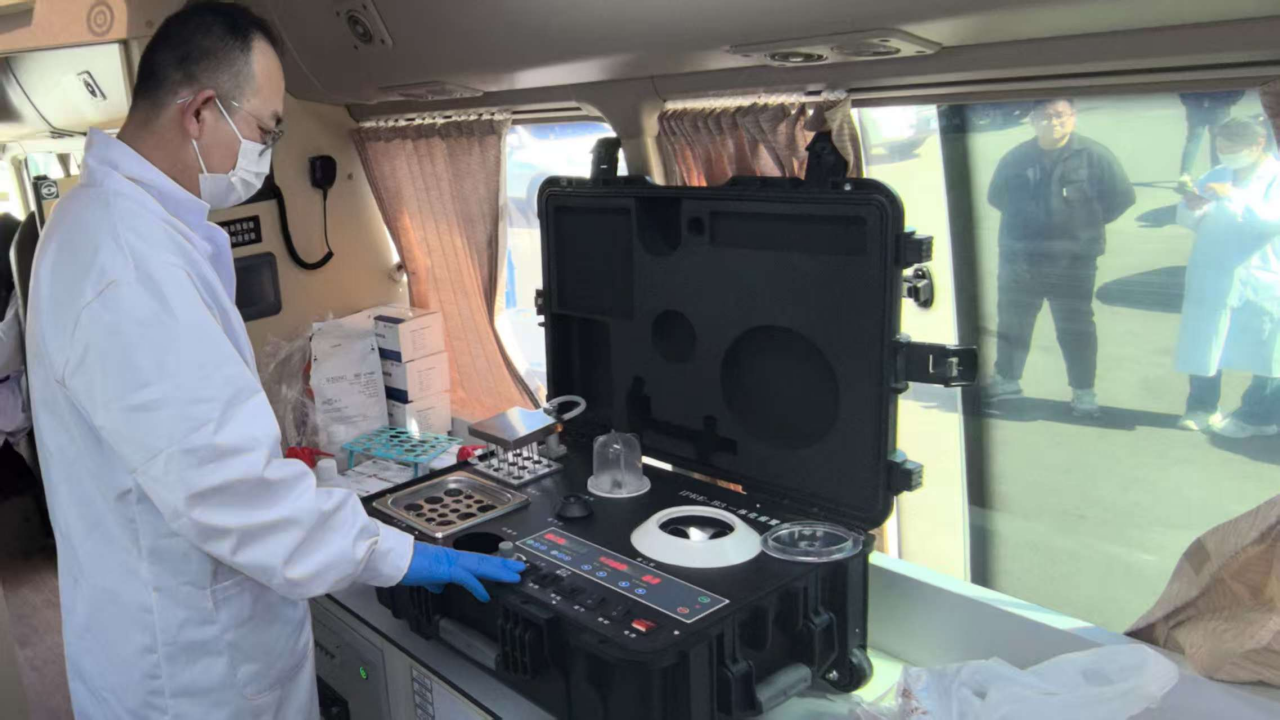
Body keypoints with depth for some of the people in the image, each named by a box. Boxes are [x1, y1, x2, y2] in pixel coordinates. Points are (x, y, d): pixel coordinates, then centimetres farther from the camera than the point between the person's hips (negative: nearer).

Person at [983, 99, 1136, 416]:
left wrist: (1088, 223, 1)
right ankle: (1007, 379, 31)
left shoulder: (1094, 156, -6)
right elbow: (996, 197, 17)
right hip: (1018, 260, 3)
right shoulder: (1015, 159, 3)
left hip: (1072, 262, -3)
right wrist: (1025, 221, 9)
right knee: (1011, 323, 15)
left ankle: (1084, 391, 15)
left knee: (1075, 329, 4)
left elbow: (1122, 197, 0)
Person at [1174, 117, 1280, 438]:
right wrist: (1191, 206, -12)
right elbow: (1187, 221, 10)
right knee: (1203, 345, 7)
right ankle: (1201, 408, 19)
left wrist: (1234, 195, -28)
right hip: (1210, 279, 4)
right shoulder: (1216, 175, 10)